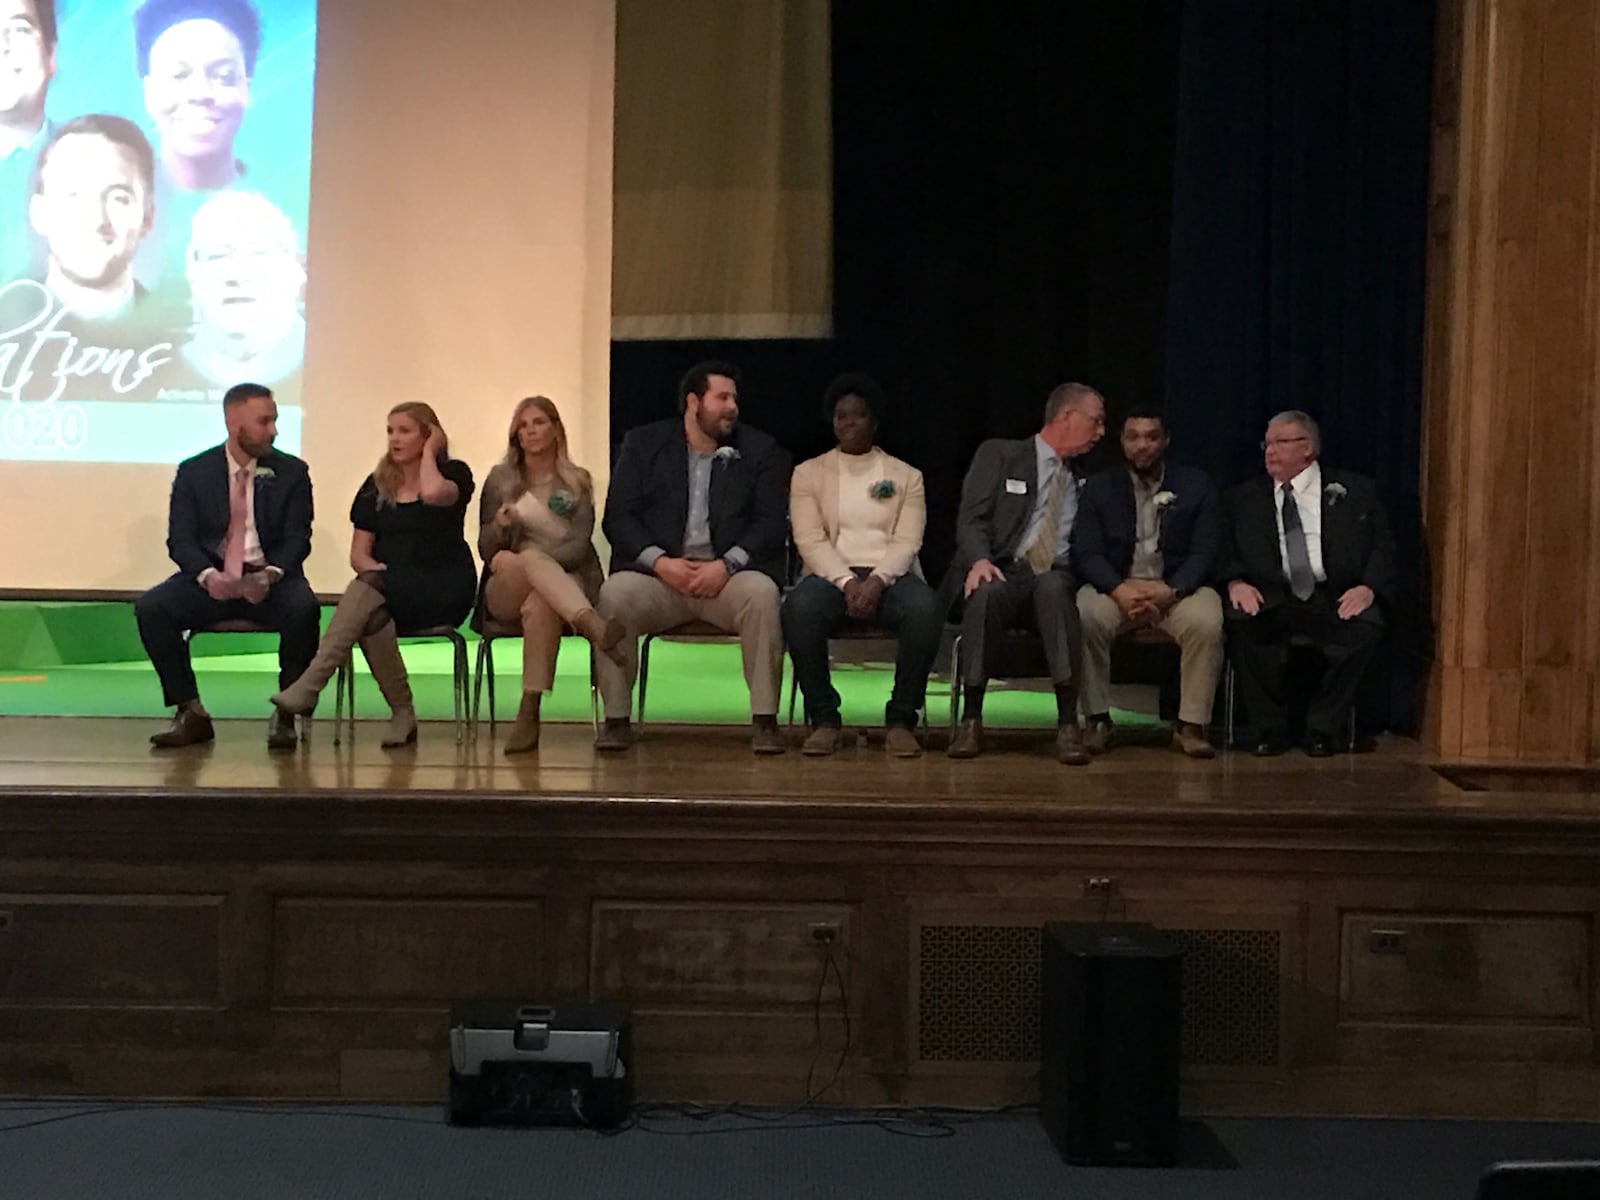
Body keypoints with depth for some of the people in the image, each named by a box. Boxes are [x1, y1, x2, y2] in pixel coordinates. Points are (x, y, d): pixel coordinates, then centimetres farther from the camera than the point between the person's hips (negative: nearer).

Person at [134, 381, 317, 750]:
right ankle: (190, 714, -13)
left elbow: (297, 538, -2)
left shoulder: (291, 472, 3)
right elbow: (181, 538, -2)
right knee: (150, 607, -24)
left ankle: (285, 713, -18)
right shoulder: (193, 472, 4)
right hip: (212, 579, 1)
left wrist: (271, 574, -23)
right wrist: (208, 575, -23)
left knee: (304, 607, -34)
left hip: (269, 580, -1)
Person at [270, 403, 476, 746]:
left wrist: (429, 452, -4)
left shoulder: (454, 473, 5)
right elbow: (358, 553, 11)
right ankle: (402, 713, -29)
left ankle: (310, 686, -41)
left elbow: (433, 493, -22)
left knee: (369, 588, -33)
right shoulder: (377, 486, 16)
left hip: (444, 591, -3)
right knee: (372, 613, -35)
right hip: (387, 593, 4)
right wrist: (375, 569, -12)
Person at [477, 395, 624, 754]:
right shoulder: (500, 479, 12)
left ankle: (529, 713, -45)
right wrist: (500, 526, -14)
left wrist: (523, 560, -13)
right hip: (505, 591, 0)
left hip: (565, 582, 0)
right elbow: (486, 550, 9)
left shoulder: (577, 483, 10)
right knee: (530, 556, -37)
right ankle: (593, 627, -59)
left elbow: (579, 547, -1)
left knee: (539, 608, -39)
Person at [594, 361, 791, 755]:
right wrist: (660, 562, -14)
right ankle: (616, 718, -20)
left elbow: (772, 523, 1)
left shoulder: (760, 450, 12)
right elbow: (618, 516, 3)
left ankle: (765, 718, -25)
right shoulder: (644, 444, 11)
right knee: (614, 593, -30)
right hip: (658, 573, 0)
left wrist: (727, 564, -16)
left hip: (728, 575, 0)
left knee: (761, 592, -33)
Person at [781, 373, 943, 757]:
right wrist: (847, 582, -17)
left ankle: (901, 719, -22)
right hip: (832, 576, 0)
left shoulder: (906, 476, 14)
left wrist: (876, 581, -18)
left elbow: (907, 541, 1)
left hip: (889, 576, 0)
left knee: (926, 607, -35)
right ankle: (824, 719, -22)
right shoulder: (809, 473, 13)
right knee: (799, 606, -36)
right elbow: (810, 540, 1)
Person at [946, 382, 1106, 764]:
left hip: (1055, 579, 2)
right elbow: (972, 518, -2)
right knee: (987, 591, -38)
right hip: (1004, 574, -2)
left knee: (1052, 586, -35)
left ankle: (1068, 724, -37)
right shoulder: (999, 455, 10)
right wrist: (980, 560, -21)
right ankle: (971, 720, -27)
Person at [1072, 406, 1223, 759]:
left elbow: (1205, 553, -1)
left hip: (1176, 587, 0)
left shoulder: (1196, 485, 6)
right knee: (1085, 616, -32)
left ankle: (1191, 725, -20)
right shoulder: (1099, 487, 7)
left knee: (1207, 622, -32)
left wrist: (1170, 591, -20)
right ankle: (1097, 720, -19)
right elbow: (1086, 553, -3)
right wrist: (1119, 590, -22)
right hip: (1116, 587, 0)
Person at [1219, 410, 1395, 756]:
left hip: (1335, 599, 0)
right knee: (1239, 622, -32)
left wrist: (1368, 587, -10)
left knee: (1365, 627, -32)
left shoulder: (1355, 492, 14)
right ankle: (1268, 727, -17)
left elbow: (1383, 547, 9)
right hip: (1270, 599, 1)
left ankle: (1324, 727, -15)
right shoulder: (1243, 499, 19)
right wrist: (1235, 582, -11)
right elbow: (1225, 552, 12)